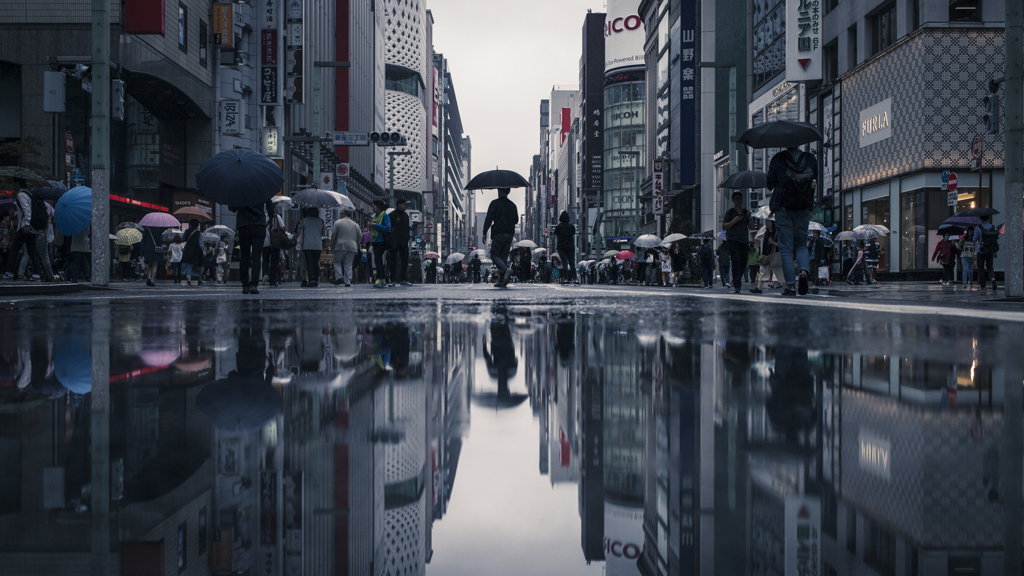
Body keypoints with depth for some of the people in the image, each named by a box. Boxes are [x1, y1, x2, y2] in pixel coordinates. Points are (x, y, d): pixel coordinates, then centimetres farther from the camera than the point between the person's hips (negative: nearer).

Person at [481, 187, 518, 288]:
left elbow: (488, 218, -8)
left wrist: (484, 232, -5)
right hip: (509, 234, 5)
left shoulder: (495, 203, -3)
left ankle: (506, 269, -27)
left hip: (498, 233, -5)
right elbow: (516, 220, 20)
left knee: (494, 255, 0)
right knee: (504, 256, 8)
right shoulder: (512, 205, 13)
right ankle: (502, 281, 1)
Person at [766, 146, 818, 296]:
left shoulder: (777, 159, -7)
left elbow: (770, 184, -2)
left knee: (786, 247, 3)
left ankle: (790, 285, -1)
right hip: (804, 209, 3)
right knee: (801, 244, 17)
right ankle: (804, 271, -10)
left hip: (783, 208, -2)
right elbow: (815, 183, 5)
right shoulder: (810, 158, 1)